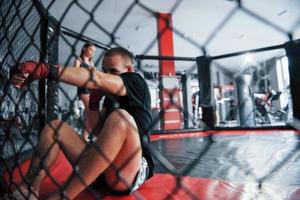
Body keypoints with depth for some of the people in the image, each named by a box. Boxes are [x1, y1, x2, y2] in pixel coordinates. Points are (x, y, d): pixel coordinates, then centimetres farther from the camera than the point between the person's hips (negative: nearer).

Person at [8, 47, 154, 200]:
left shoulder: (136, 81, -3)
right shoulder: (111, 95, 17)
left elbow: (96, 79, -22)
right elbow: (98, 131, 14)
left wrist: (45, 69, -26)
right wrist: (94, 101, 2)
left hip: (132, 172, -7)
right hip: (103, 168, 8)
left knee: (120, 117, -36)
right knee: (55, 127, 7)